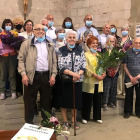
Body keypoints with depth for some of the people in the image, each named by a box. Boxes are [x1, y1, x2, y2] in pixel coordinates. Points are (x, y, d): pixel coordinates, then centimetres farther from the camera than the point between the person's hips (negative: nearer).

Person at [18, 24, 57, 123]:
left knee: (46, 100, 12)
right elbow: (21, 60, 0)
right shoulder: (26, 43, 4)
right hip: (32, 76, -3)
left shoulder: (50, 45, 13)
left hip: (46, 76, 3)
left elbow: (54, 61, 11)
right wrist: (23, 74, -11)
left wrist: (53, 75, 1)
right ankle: (29, 123, 19)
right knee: (30, 101, 5)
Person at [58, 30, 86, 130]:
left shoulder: (80, 50, 5)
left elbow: (84, 64, -1)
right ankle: (65, 121, 24)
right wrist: (73, 73, -23)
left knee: (76, 100, 11)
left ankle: (73, 121, 28)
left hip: (77, 80, 2)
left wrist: (78, 74, -18)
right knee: (64, 100, 7)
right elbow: (61, 66, -12)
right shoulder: (61, 50, -4)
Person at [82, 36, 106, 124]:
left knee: (98, 100, 10)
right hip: (89, 82, -5)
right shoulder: (86, 54, -4)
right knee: (87, 100, 2)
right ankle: (85, 117, 17)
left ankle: (97, 117, 23)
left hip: (98, 82, 5)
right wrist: (95, 75, -19)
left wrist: (104, 73, -6)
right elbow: (86, 68, -13)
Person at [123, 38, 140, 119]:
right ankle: (127, 112, 20)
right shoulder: (127, 53, 3)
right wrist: (131, 77, -6)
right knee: (128, 96, 8)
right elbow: (125, 66, 2)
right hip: (129, 79, 0)